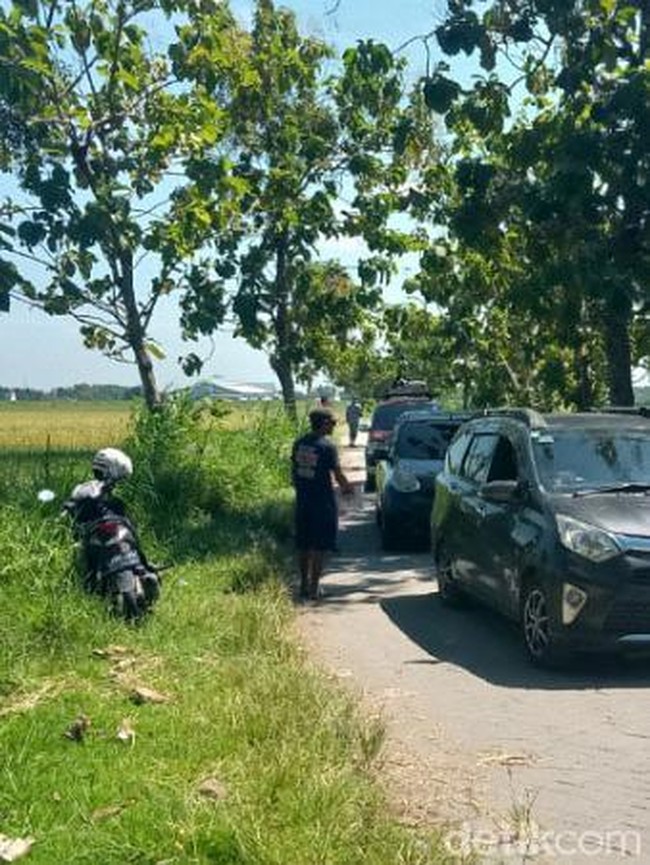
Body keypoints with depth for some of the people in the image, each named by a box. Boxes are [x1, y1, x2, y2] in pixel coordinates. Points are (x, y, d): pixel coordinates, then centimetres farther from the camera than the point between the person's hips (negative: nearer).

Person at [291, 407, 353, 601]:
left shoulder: (299, 443, 5)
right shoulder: (327, 445, -13)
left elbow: (293, 472, 11)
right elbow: (338, 474, -11)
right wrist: (347, 488, 8)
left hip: (302, 500, 6)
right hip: (323, 501, -6)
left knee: (303, 545, 15)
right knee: (320, 547, 2)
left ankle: (304, 584, 23)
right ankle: (313, 588, 3)